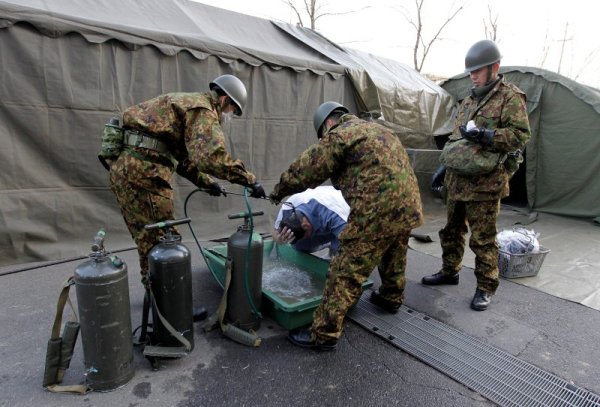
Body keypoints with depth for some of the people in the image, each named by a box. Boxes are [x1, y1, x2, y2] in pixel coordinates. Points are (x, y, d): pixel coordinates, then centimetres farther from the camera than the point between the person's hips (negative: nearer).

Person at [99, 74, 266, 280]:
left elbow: (184, 157, 30)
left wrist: (206, 182, 25)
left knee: (149, 242, 18)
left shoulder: (187, 103, 26)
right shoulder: (203, 110, -7)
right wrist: (250, 180, -19)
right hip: (142, 170, -10)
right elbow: (211, 156, -25)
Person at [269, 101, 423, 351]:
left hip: (378, 212, -9)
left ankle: (324, 334, 5)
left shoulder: (339, 135, -3)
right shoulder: (376, 129, 24)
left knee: (346, 273, -3)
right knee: (394, 260, 30)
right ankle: (391, 299, 52)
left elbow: (306, 168, -1)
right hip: (408, 206, 10)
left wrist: (279, 191, 13)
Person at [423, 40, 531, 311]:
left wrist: (487, 136, -25)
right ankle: (449, 271, 34)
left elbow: (521, 135, -13)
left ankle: (486, 287, 16)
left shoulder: (511, 97, -5)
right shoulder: (469, 99, 17)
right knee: (452, 229, 17)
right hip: (458, 180, 8)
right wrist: (444, 167, 19)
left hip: (485, 184, -7)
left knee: (483, 238, 0)